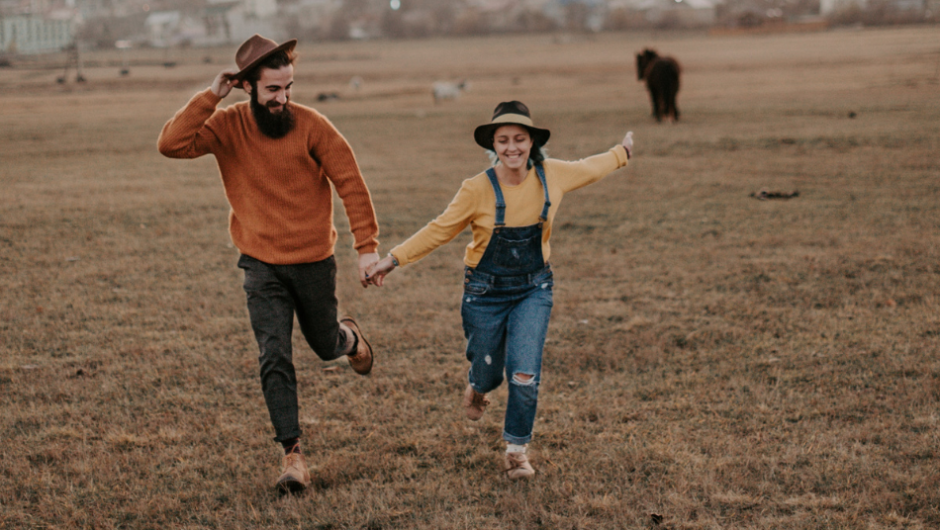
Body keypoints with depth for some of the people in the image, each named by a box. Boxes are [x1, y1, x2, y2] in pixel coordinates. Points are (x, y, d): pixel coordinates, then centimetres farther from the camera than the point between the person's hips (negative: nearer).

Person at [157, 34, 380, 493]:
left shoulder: (311, 125, -14)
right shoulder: (227, 126, -9)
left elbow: (351, 184, -9)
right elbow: (171, 144, -23)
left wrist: (367, 247, -12)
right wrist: (211, 96, -25)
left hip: (314, 261, 0)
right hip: (262, 265, 0)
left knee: (326, 346, 18)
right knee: (275, 360, -9)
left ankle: (349, 337, 56)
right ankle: (293, 456, -3)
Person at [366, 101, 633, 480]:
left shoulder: (552, 176, -7)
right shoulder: (478, 190, -15)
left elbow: (590, 168, 14)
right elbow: (440, 231, -7)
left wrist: (622, 153, 30)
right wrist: (393, 260, -11)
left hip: (533, 291, 1)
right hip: (486, 292, -1)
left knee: (525, 372, -13)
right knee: (489, 373, 10)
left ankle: (516, 449, 7)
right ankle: (477, 385, 51)